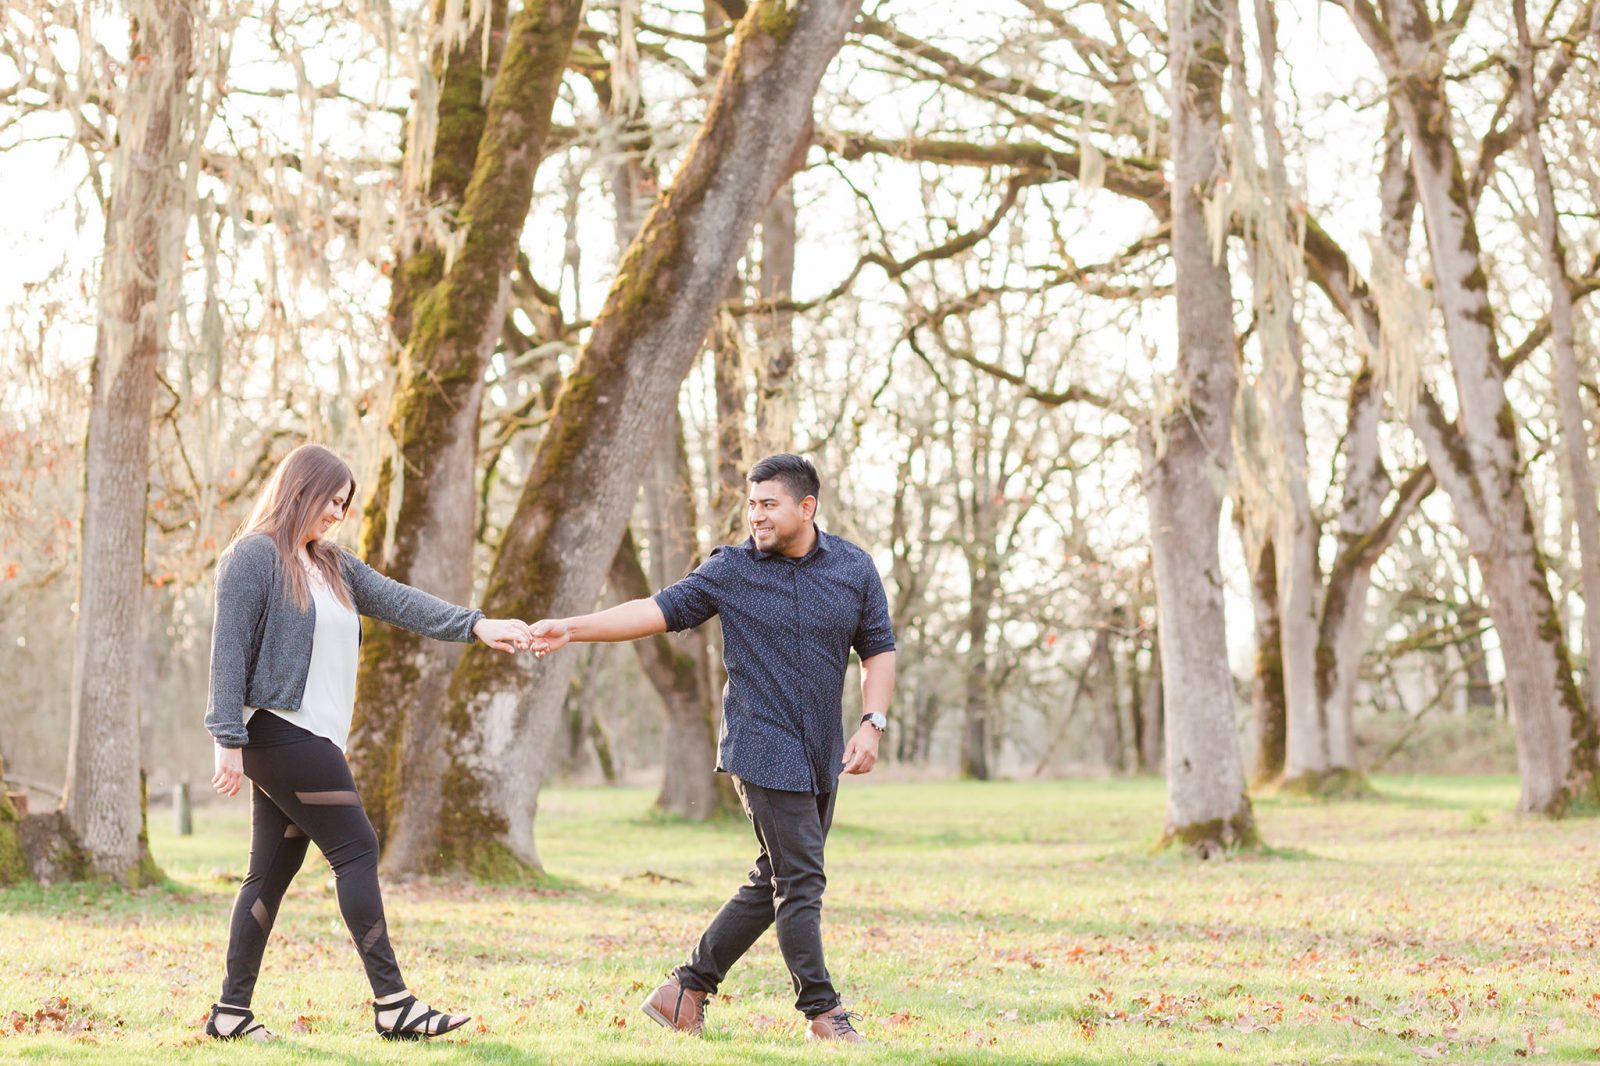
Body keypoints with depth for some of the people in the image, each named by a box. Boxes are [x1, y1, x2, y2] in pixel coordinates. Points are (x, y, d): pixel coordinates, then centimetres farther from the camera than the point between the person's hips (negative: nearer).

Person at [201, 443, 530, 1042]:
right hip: (278, 733, -8)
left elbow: (399, 602, 7)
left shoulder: (333, 566, 17)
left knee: (275, 870, 9)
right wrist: (229, 739, -16)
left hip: (309, 739, 8)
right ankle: (392, 1003, -7)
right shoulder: (254, 556, -7)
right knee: (356, 850, -9)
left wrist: (475, 626, -6)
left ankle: (232, 1010, 14)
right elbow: (229, 650, -11)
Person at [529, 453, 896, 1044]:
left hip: (822, 755, 5)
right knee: (799, 881, -8)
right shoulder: (731, 569, -3)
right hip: (764, 747, -5)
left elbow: (878, 650, 10)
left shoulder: (854, 568, 5)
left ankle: (686, 992, 18)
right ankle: (822, 1013, 1)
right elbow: (659, 609, -6)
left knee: (773, 884, 8)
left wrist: (872, 724, -3)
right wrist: (573, 628, -16)